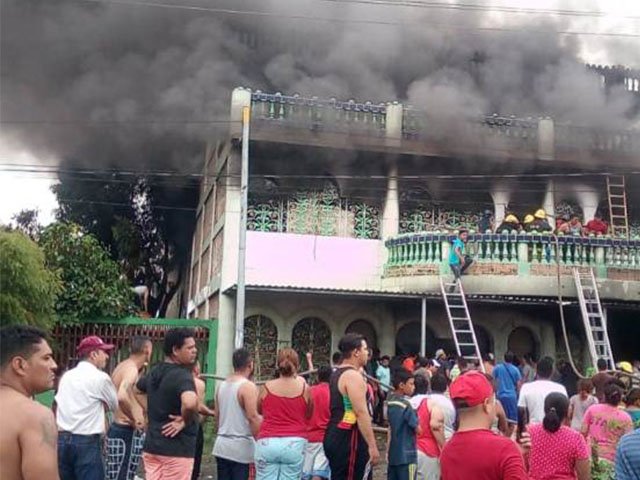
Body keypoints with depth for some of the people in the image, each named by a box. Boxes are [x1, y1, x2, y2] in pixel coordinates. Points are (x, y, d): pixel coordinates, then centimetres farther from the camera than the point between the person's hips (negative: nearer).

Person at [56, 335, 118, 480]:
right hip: (87, 442, -7)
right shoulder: (100, 377, -7)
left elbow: (57, 406, 16)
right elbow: (115, 405, 5)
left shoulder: (66, 376, 12)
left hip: (62, 439, 7)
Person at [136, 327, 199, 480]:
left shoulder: (154, 372, 9)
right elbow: (190, 403, -40)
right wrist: (184, 421, -21)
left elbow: (134, 391, 28)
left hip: (151, 446, 8)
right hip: (177, 449, -8)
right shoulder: (182, 375, -19)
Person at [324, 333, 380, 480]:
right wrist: (372, 446, -20)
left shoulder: (337, 374, 16)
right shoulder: (353, 375, -15)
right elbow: (361, 413, -21)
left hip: (335, 436, 10)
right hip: (347, 438, -10)